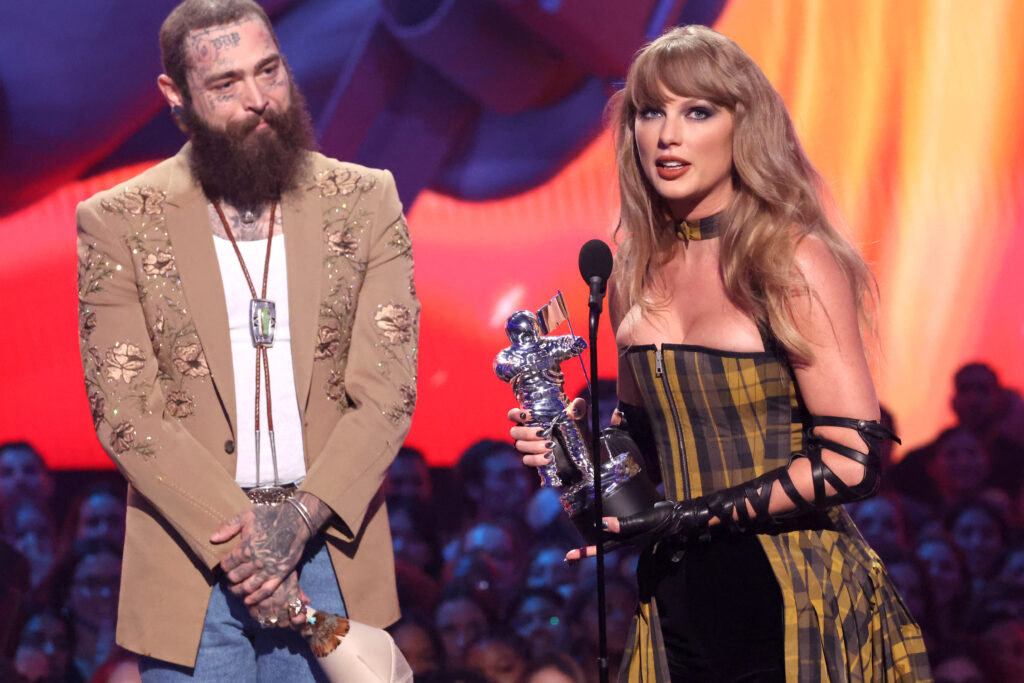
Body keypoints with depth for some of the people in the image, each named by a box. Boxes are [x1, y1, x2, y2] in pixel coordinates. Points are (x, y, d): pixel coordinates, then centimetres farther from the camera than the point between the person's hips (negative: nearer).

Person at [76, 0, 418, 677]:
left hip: (331, 554, 1)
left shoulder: (364, 199, 5)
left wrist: (301, 516, -15)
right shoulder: (117, 223, 1)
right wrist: (237, 536, -15)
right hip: (191, 564, -1)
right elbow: (123, 412, -5)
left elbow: (389, 390, -1)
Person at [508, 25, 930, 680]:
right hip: (677, 596, 6)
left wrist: (695, 516, -18)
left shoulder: (791, 260, -11)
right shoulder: (638, 273, 8)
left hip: (788, 599, -6)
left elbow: (852, 461, -16)